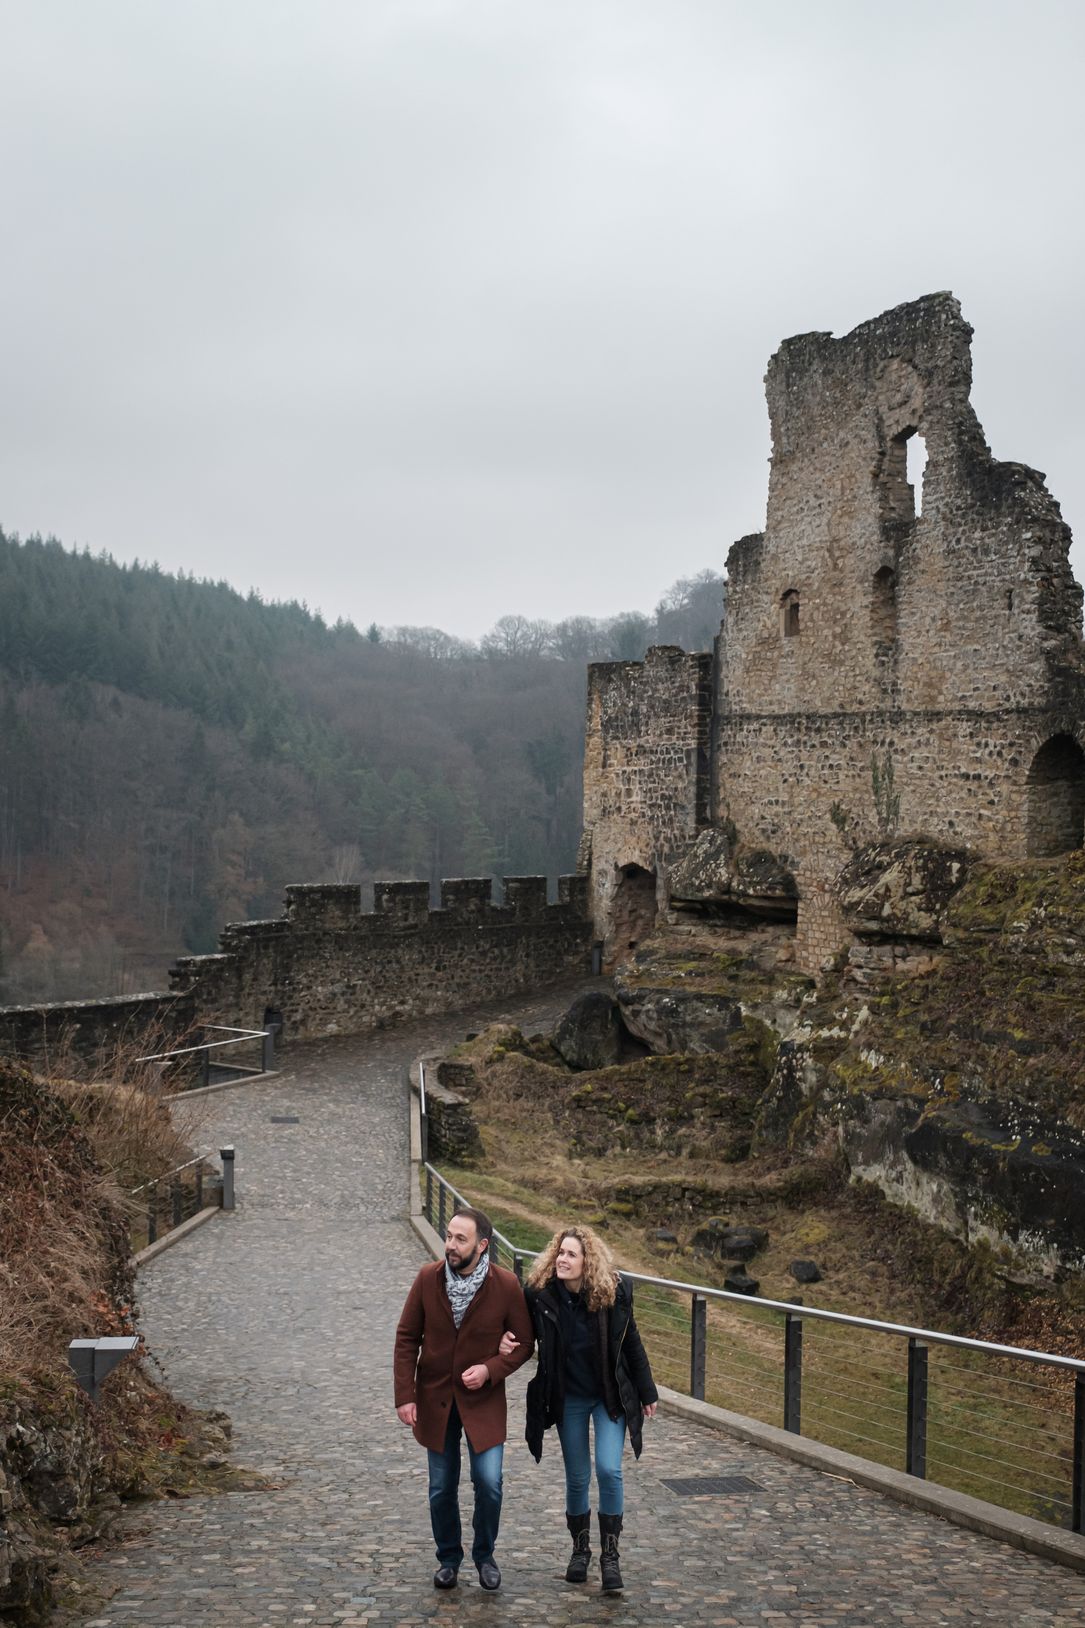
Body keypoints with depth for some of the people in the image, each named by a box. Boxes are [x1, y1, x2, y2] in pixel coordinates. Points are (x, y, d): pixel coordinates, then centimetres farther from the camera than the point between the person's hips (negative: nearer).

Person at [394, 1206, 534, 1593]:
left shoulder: (505, 1285, -14)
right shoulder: (428, 1278, -10)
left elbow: (525, 1342, -3)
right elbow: (407, 1339, -3)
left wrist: (490, 1369, -19)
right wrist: (405, 1395, -8)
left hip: (483, 1400, -1)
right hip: (435, 1398, 2)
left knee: (489, 1482, -6)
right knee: (441, 1488, 9)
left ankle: (484, 1555, 19)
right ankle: (448, 1558, 30)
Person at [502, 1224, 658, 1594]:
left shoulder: (613, 1292, -15)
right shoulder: (539, 1294, -15)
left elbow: (631, 1343, -3)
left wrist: (647, 1393, 4)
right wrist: (507, 1342, -22)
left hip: (611, 1396, -1)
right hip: (568, 1399, 1)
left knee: (609, 1470, -12)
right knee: (577, 1477, 8)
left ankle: (610, 1555, 3)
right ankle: (579, 1549, 29)